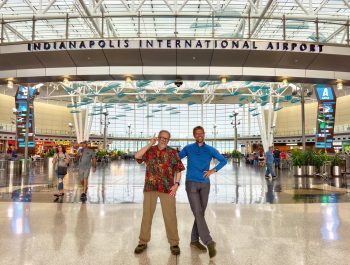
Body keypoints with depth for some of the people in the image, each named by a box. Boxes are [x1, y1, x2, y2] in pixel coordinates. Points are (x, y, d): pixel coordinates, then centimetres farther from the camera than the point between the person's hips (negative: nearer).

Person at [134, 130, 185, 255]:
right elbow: (137, 156, -12)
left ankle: (174, 243, 17)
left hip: (167, 188, -1)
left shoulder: (173, 152, 4)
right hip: (150, 187, 1)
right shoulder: (149, 150, 6)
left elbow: (178, 170, 5)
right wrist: (150, 144, -12)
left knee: (170, 216, 2)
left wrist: (176, 184, -7)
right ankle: (143, 242, 25)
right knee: (147, 214, 10)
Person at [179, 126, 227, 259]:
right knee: (198, 213, -11)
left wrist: (213, 170, -2)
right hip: (191, 183, -3)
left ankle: (194, 240, 23)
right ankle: (209, 242, -10)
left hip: (205, 184, 3)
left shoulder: (210, 149, 6)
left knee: (200, 213, 9)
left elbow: (224, 160, 11)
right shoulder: (188, 148, 3)